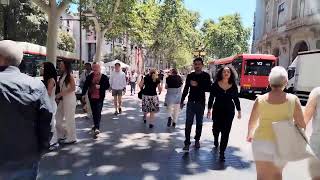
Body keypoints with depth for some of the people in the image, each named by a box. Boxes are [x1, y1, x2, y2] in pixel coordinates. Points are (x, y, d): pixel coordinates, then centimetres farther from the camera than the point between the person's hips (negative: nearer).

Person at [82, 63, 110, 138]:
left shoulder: (104, 77, -3)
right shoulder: (90, 76, 5)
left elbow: (107, 86, -6)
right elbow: (85, 85, 6)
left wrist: (100, 86, -19)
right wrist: (83, 94, 0)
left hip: (100, 97, -4)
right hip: (91, 97, 4)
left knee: (98, 112, -9)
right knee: (94, 112, 15)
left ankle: (97, 128, -12)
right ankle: (96, 125, 32)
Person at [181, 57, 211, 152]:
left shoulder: (206, 76, 0)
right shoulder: (190, 75, 6)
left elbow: (208, 88, -9)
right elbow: (186, 89, 13)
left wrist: (198, 85, -19)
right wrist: (182, 101, 14)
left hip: (201, 102, -1)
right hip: (191, 102, 1)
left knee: (199, 123, 9)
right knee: (188, 123, -5)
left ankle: (197, 140, 22)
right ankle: (187, 142, -3)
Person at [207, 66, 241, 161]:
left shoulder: (233, 86, 1)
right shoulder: (215, 84, -3)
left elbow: (236, 99, 9)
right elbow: (211, 98, 0)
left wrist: (239, 111, 11)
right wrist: (209, 109, -3)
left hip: (229, 111, 1)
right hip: (217, 110, 0)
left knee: (225, 132, -1)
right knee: (216, 129, 7)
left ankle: (222, 153, 8)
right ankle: (216, 139, 45)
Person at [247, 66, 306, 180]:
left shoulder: (260, 99, -8)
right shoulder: (293, 99, -10)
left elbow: (252, 122, 4)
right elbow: (302, 124, -5)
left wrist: (250, 135, 22)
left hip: (262, 142, -1)